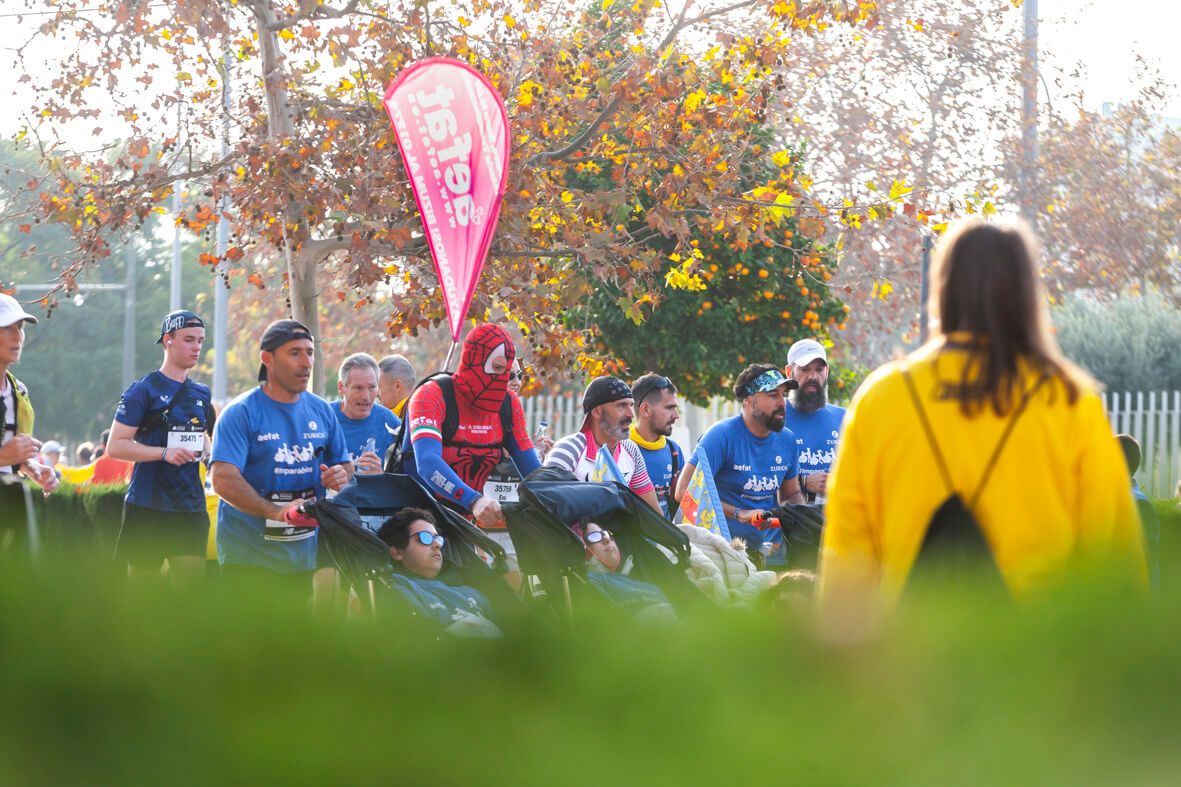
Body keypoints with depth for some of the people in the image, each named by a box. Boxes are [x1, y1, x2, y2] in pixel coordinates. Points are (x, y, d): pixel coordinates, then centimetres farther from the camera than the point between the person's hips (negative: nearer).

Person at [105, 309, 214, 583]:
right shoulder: (143, 390, -5)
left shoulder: (202, 394, 14)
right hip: (148, 507, -5)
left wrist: (207, 450, 5)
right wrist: (165, 453, -21)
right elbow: (115, 447, -10)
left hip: (191, 508, 5)